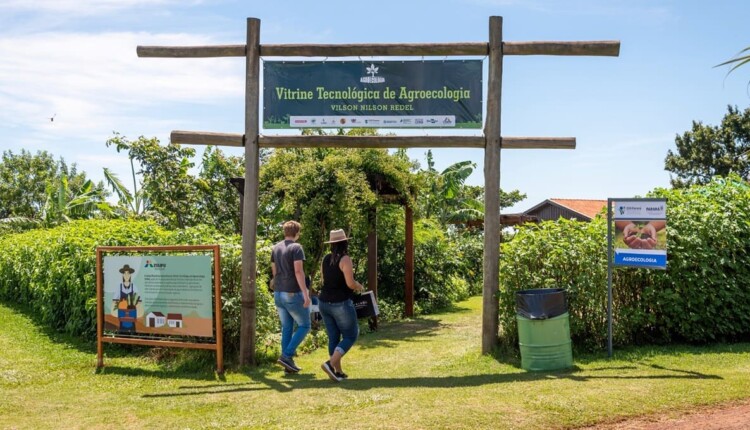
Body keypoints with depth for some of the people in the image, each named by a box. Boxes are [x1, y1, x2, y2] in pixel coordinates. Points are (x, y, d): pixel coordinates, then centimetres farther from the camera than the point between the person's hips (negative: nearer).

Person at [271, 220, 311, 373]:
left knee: (287, 328, 13)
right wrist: (305, 293, -21)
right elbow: (298, 271, -20)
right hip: (293, 293, -7)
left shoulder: (275, 248, 10)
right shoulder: (296, 247, -12)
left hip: (278, 293, 7)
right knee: (304, 326, 6)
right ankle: (286, 356, -5)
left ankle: (288, 363, 12)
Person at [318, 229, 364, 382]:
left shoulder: (325, 259, 6)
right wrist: (360, 286, 2)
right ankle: (330, 364, -10)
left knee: (333, 338, 13)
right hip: (341, 304, -7)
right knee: (350, 336, 6)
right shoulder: (345, 259, -14)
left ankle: (338, 371, 17)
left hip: (324, 303, 7)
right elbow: (350, 283, -19)